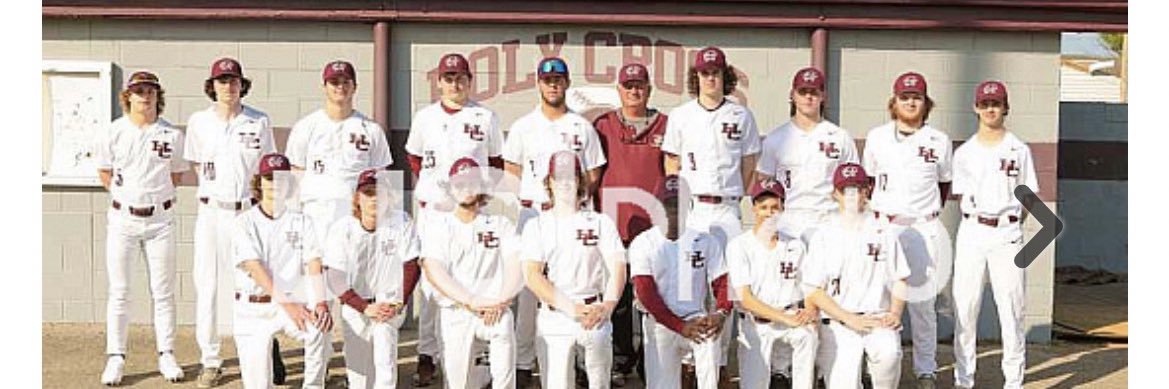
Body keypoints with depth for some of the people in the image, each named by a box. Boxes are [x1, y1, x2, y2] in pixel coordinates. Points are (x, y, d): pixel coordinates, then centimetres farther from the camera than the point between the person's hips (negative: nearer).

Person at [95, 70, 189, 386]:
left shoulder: (172, 135, -1)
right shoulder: (111, 133, -2)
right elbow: (105, 173, 11)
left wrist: (154, 194, 8)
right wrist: (127, 195, 11)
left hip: (160, 218, 0)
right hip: (122, 218, 0)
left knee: (163, 291, 5)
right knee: (119, 291, 3)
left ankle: (166, 356, 13)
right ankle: (116, 358, 10)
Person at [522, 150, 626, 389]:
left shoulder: (600, 222, 11)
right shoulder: (537, 226, 9)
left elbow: (617, 269, 1)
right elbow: (532, 276, -3)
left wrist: (606, 307, -18)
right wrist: (570, 307, -15)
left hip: (595, 313, 1)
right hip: (553, 316, 0)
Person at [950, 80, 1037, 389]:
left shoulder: (1019, 150, 5)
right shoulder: (964, 152, 9)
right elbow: (960, 198, 12)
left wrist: (1011, 225, 0)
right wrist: (975, 220, 1)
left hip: (1007, 233, -1)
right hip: (971, 233, 2)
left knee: (1011, 308, -1)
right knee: (964, 307, 1)